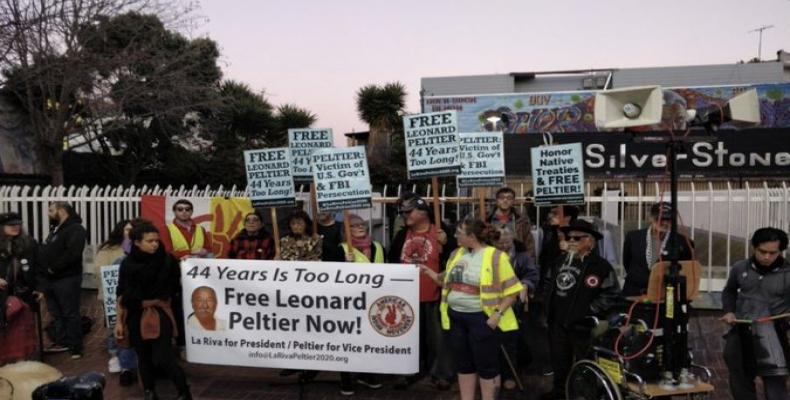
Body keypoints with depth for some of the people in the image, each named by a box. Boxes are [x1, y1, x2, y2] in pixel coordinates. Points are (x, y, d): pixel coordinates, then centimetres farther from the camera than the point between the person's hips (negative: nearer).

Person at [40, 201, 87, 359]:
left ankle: (75, 347, 2)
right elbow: (46, 252, 22)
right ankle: (61, 342, 25)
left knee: (70, 314, -4)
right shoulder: (56, 229, 19)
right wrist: (44, 269, 6)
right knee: (56, 313, 15)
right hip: (51, 279, 10)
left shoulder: (75, 229, -13)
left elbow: (73, 253, -26)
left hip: (67, 279, -10)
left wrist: (53, 268, -20)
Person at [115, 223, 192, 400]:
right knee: (143, 356, 11)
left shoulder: (167, 261, -7)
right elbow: (122, 295, 3)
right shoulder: (128, 264, -2)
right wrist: (119, 321, 3)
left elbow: (174, 288, 4)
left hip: (160, 314, -2)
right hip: (136, 316, 2)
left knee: (163, 358, -10)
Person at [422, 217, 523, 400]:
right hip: (456, 317, 7)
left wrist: (498, 313, -19)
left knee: (486, 365, 6)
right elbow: (449, 281, 18)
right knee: (463, 363, 16)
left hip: (482, 318, -6)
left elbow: (511, 290, -11)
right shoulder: (457, 254, 9)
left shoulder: (496, 257, -12)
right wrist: (430, 273, 7)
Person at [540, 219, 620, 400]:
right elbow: (548, 282, 23)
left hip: (581, 325, -6)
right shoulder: (560, 262, 9)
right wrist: (549, 302, 12)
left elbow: (612, 294, -17)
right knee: (559, 358, 19)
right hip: (558, 321, 7)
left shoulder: (601, 266, -14)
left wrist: (590, 311, -18)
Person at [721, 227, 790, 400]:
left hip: (773, 335, -4)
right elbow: (729, 291, 22)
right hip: (741, 333, 4)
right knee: (740, 383, 15)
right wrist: (729, 311, 6)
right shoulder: (740, 268, 4)